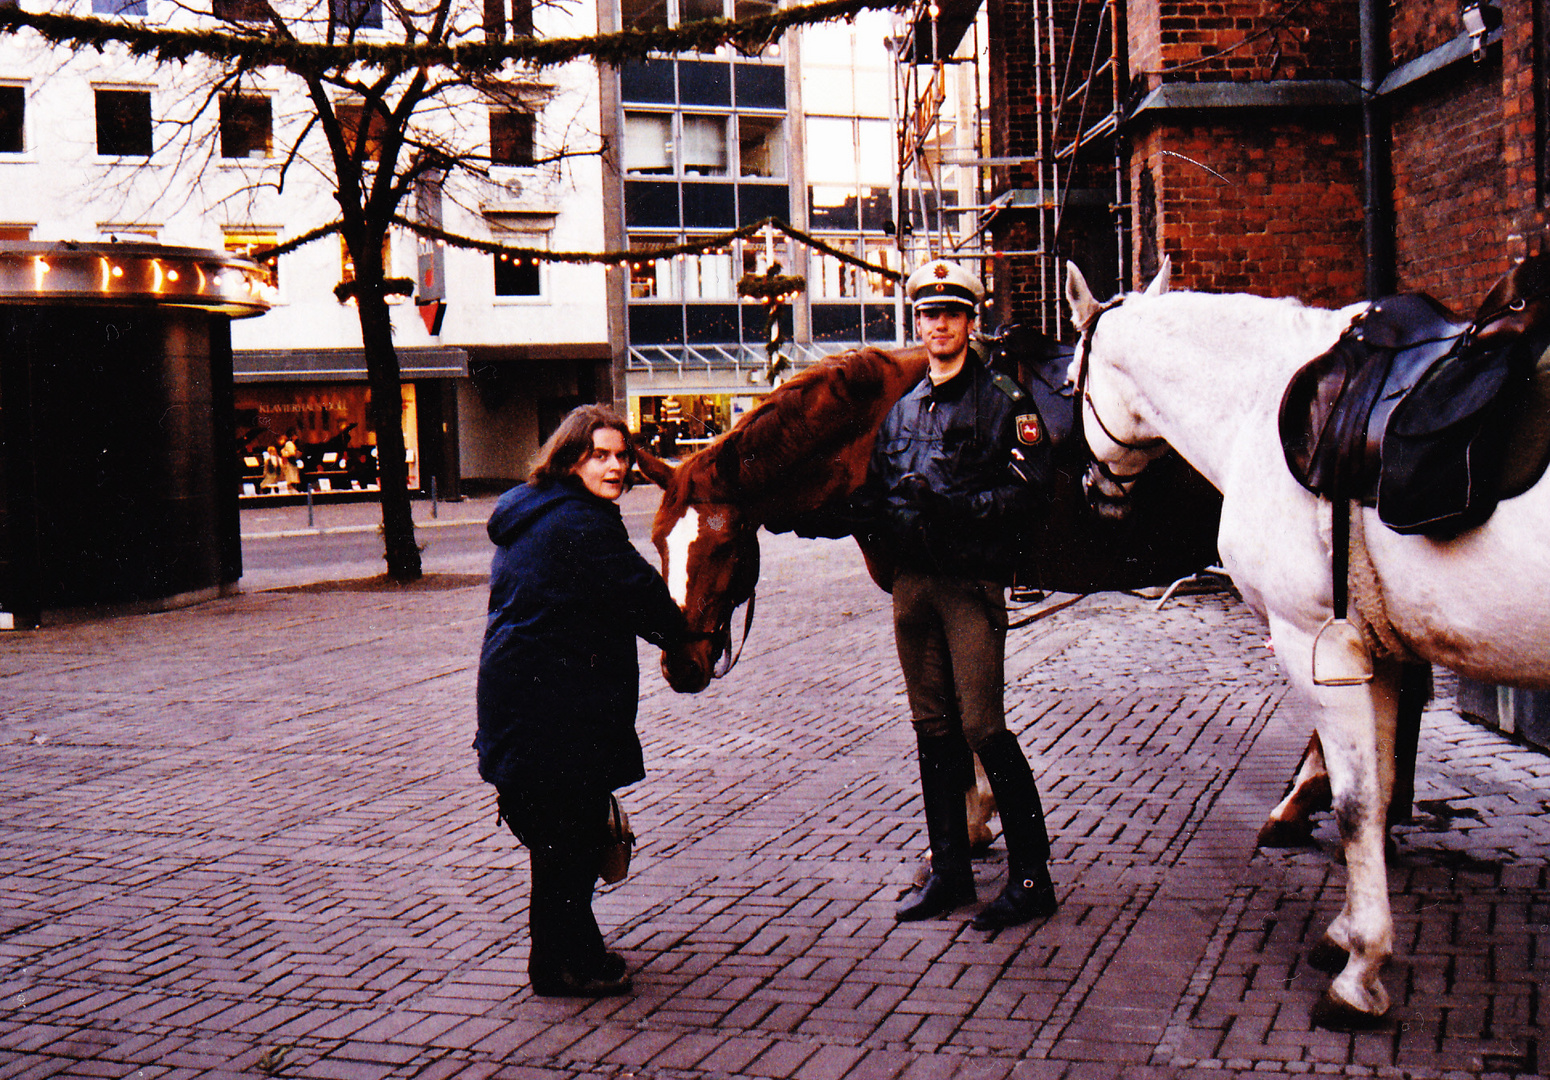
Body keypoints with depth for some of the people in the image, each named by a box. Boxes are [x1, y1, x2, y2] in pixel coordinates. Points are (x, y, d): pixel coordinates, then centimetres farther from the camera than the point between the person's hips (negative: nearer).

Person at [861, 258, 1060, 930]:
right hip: (911, 580, 6)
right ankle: (949, 870, 19)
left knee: (982, 728, -10)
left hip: (971, 579, -6)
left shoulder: (1002, 401, -3)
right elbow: (874, 490, 19)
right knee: (933, 728, 10)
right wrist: (889, 516, -3)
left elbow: (1026, 490, -12)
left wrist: (954, 507, -23)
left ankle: (1032, 878, -1)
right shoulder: (902, 409, 16)